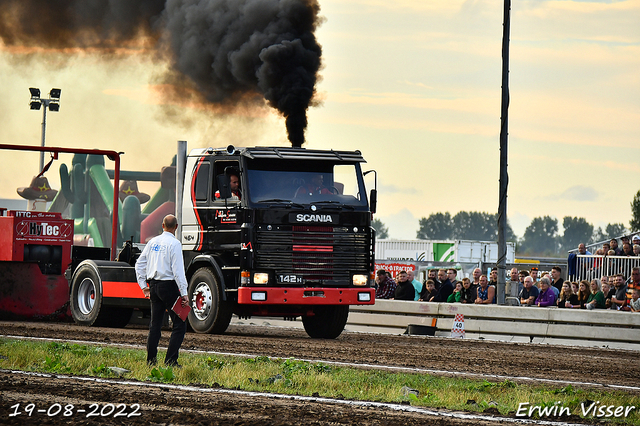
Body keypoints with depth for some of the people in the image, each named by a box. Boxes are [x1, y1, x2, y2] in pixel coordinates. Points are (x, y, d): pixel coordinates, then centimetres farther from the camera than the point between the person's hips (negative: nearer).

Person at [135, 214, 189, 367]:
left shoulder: (152, 242, 9)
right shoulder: (174, 244, -11)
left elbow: (139, 264, 14)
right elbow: (178, 270, -16)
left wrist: (144, 286, 20)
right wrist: (184, 293, -15)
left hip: (154, 286, 7)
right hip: (169, 286, -7)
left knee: (155, 325, 13)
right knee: (179, 324, -3)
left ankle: (151, 360, 14)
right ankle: (170, 360, -10)